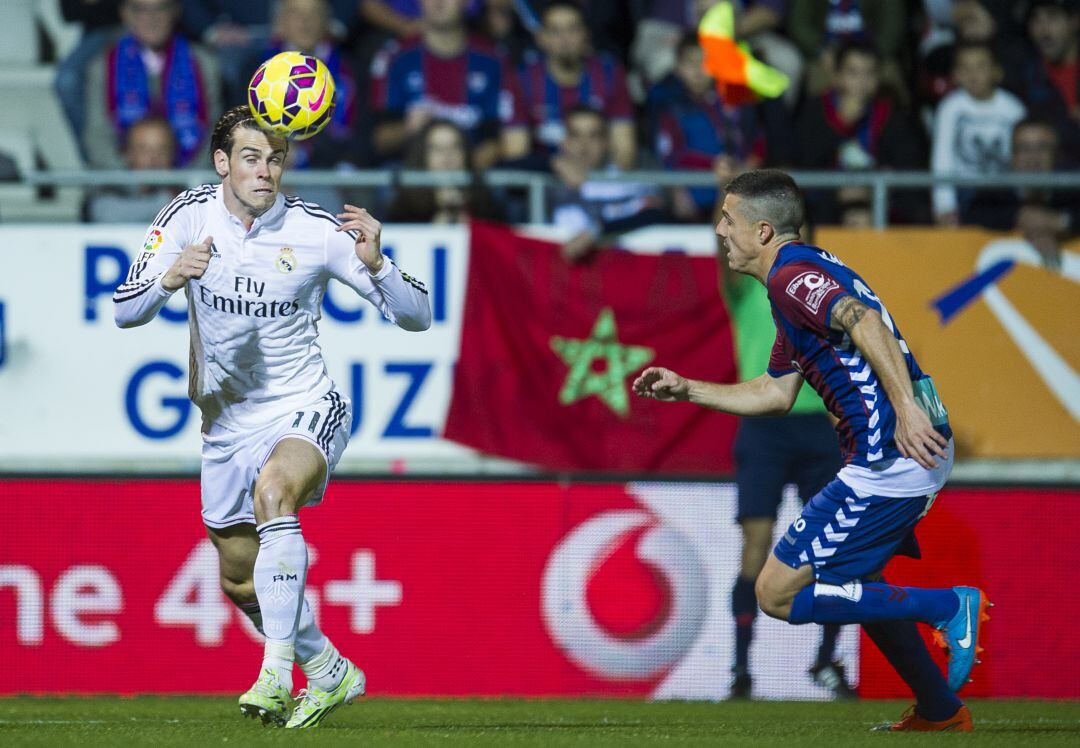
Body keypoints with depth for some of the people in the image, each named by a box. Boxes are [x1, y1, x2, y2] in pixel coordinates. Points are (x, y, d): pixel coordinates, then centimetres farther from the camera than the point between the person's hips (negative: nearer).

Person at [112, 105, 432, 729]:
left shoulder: (317, 231, -14)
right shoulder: (189, 217, -8)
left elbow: (417, 316, -12)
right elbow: (126, 312, -13)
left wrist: (373, 263, -32)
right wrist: (170, 278, -34)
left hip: (306, 410, -4)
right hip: (228, 422, 5)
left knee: (273, 493, -36)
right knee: (241, 581, 12)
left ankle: (276, 675, -39)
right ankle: (330, 671, 37)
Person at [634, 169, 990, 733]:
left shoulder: (791, 276, -10)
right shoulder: (799, 275, 22)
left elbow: (867, 323, -28)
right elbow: (775, 393, 29)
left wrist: (905, 406, -37)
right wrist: (686, 390, 30)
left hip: (889, 459, -10)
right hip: (917, 455, 10)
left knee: (778, 594, -6)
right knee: (853, 584, 28)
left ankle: (951, 606, -6)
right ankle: (940, 711, 32)